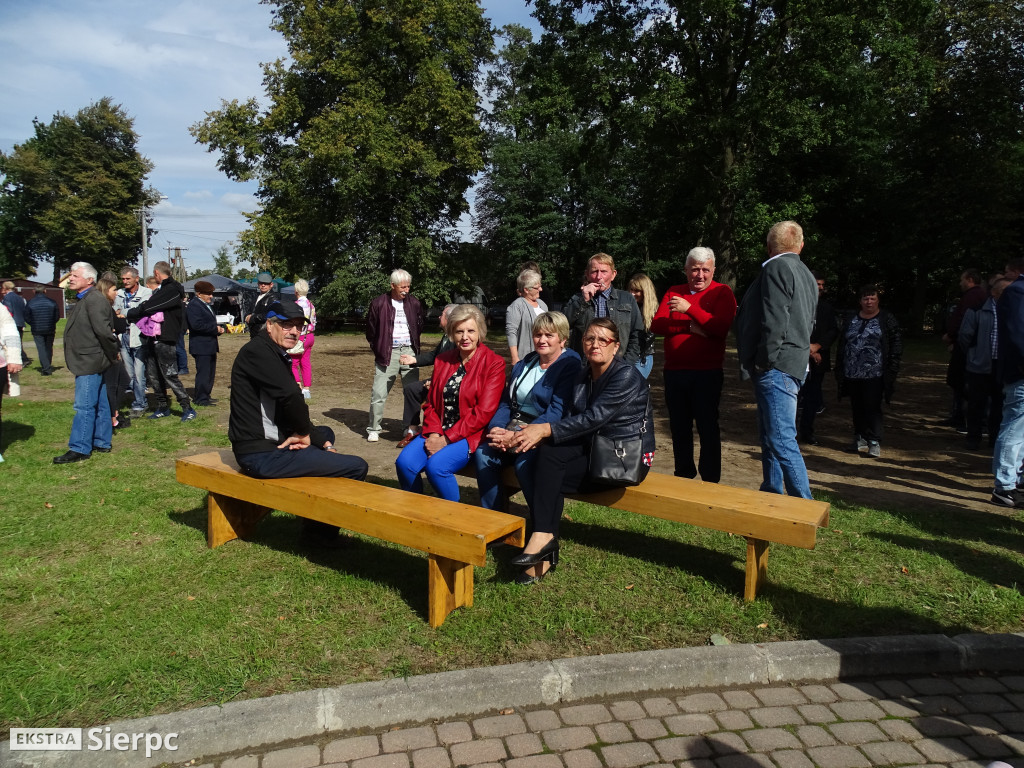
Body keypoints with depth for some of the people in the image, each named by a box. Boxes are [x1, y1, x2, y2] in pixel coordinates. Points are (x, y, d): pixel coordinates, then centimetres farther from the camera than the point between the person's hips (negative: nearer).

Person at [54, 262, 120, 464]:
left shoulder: (94, 300, -17)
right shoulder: (84, 300, 16)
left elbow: (103, 330, -24)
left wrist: (113, 353, -15)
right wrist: (112, 353, 14)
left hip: (90, 363, -10)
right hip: (87, 362, 10)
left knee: (84, 406, -6)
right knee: (99, 405, 14)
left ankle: (79, 449, -1)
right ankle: (102, 443, 22)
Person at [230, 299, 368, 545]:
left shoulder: (276, 354, 17)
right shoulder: (257, 351, -14)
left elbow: (289, 404, 16)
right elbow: (291, 395, -27)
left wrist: (322, 441, 3)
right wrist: (304, 432, -9)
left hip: (272, 443, 11)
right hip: (262, 454, -11)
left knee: (326, 432, 35)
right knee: (357, 467, -15)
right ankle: (319, 533, 7)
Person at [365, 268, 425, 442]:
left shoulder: (414, 303, 6)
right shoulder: (378, 303, -3)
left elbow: (421, 322, 22)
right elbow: (371, 330, 6)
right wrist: (378, 349, 5)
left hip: (409, 351, 3)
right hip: (387, 353, -3)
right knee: (379, 394, -3)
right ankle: (373, 429, 10)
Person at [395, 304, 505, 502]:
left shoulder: (494, 363, -5)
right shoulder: (442, 360, 12)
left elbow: (483, 412, -12)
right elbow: (431, 403, 12)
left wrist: (446, 439, -15)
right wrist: (433, 434, -8)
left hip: (471, 435, -5)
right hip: (438, 432, 5)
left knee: (436, 466, -30)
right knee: (404, 462, -20)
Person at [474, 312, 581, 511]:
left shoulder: (570, 365, -4)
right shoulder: (524, 364, 19)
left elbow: (556, 412, -15)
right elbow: (506, 403, 16)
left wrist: (518, 437, -22)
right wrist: (496, 428, -6)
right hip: (513, 426, 6)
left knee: (523, 462, -33)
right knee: (482, 453, -20)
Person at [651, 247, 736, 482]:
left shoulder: (722, 293, 0)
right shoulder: (673, 292, 11)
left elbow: (721, 327, -16)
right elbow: (656, 325, -2)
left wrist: (690, 308, -21)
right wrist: (690, 326, -14)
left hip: (707, 372, -4)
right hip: (674, 372, 4)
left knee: (708, 427, 0)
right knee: (679, 427, 13)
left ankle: (710, 481, 10)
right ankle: (683, 475, 27)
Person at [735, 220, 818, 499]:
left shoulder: (776, 268, -10)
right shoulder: (806, 275, 21)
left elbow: (774, 320, -19)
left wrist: (765, 360, -14)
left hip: (776, 368, -10)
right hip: (794, 364, 10)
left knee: (781, 439, -12)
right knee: (771, 436, 18)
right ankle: (772, 494, 27)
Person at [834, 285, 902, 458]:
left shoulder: (887, 319, 3)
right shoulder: (850, 321, 14)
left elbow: (896, 345, -2)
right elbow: (841, 347, 14)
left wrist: (892, 370, -9)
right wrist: (839, 371, 8)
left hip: (874, 374, -4)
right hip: (852, 374, 4)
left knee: (873, 408, -6)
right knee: (857, 408, 10)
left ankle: (874, 441, -2)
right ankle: (860, 437, 21)